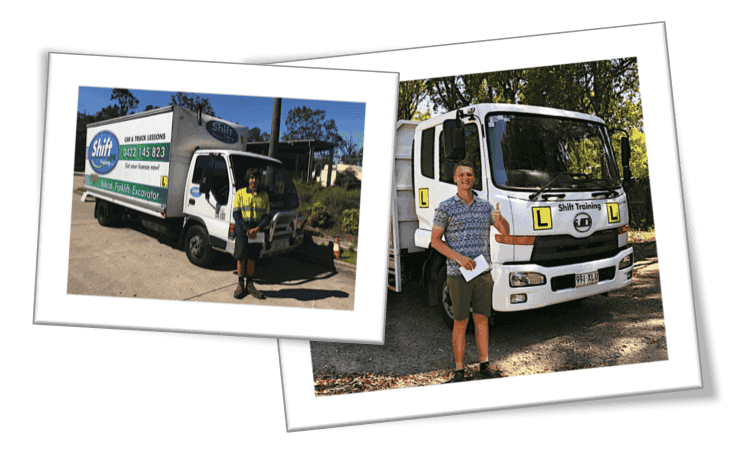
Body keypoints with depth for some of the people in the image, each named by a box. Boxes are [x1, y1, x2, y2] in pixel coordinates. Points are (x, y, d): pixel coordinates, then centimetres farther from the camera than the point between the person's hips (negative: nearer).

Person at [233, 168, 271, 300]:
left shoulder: (264, 195, 7)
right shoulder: (240, 193, 1)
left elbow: (267, 216, 5)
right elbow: (236, 214, -3)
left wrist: (258, 228, -12)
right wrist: (247, 230, -14)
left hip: (257, 233, 2)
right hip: (242, 231, -2)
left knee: (252, 259, 8)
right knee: (241, 258, 2)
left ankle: (250, 285, 18)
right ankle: (240, 285, 14)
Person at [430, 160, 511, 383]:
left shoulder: (485, 206, 8)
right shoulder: (445, 207, -3)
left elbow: (505, 231, 9)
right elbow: (435, 240, -4)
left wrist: (500, 219, -15)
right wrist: (459, 257, -17)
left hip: (483, 272, 4)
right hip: (458, 274, -3)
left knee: (482, 318, 10)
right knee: (461, 322, 1)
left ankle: (484, 365, 22)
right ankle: (459, 370, 12)